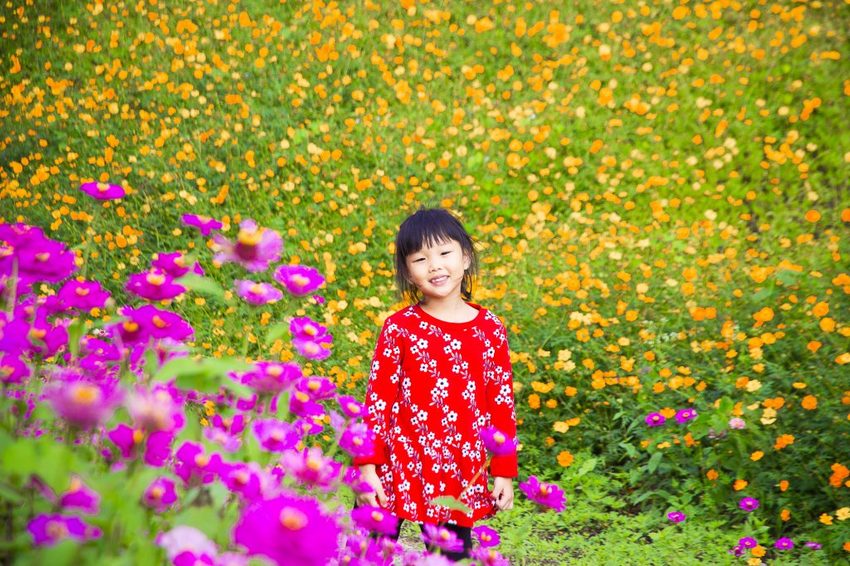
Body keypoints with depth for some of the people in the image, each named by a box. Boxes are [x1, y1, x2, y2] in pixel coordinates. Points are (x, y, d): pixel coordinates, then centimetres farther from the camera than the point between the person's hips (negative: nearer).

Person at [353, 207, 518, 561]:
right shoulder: (398, 328, -2)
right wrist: (367, 467, -6)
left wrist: (504, 473, 5)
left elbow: (502, 405, 5)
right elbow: (377, 401, -1)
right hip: (397, 474, -1)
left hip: (462, 479, 1)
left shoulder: (489, 329, 2)